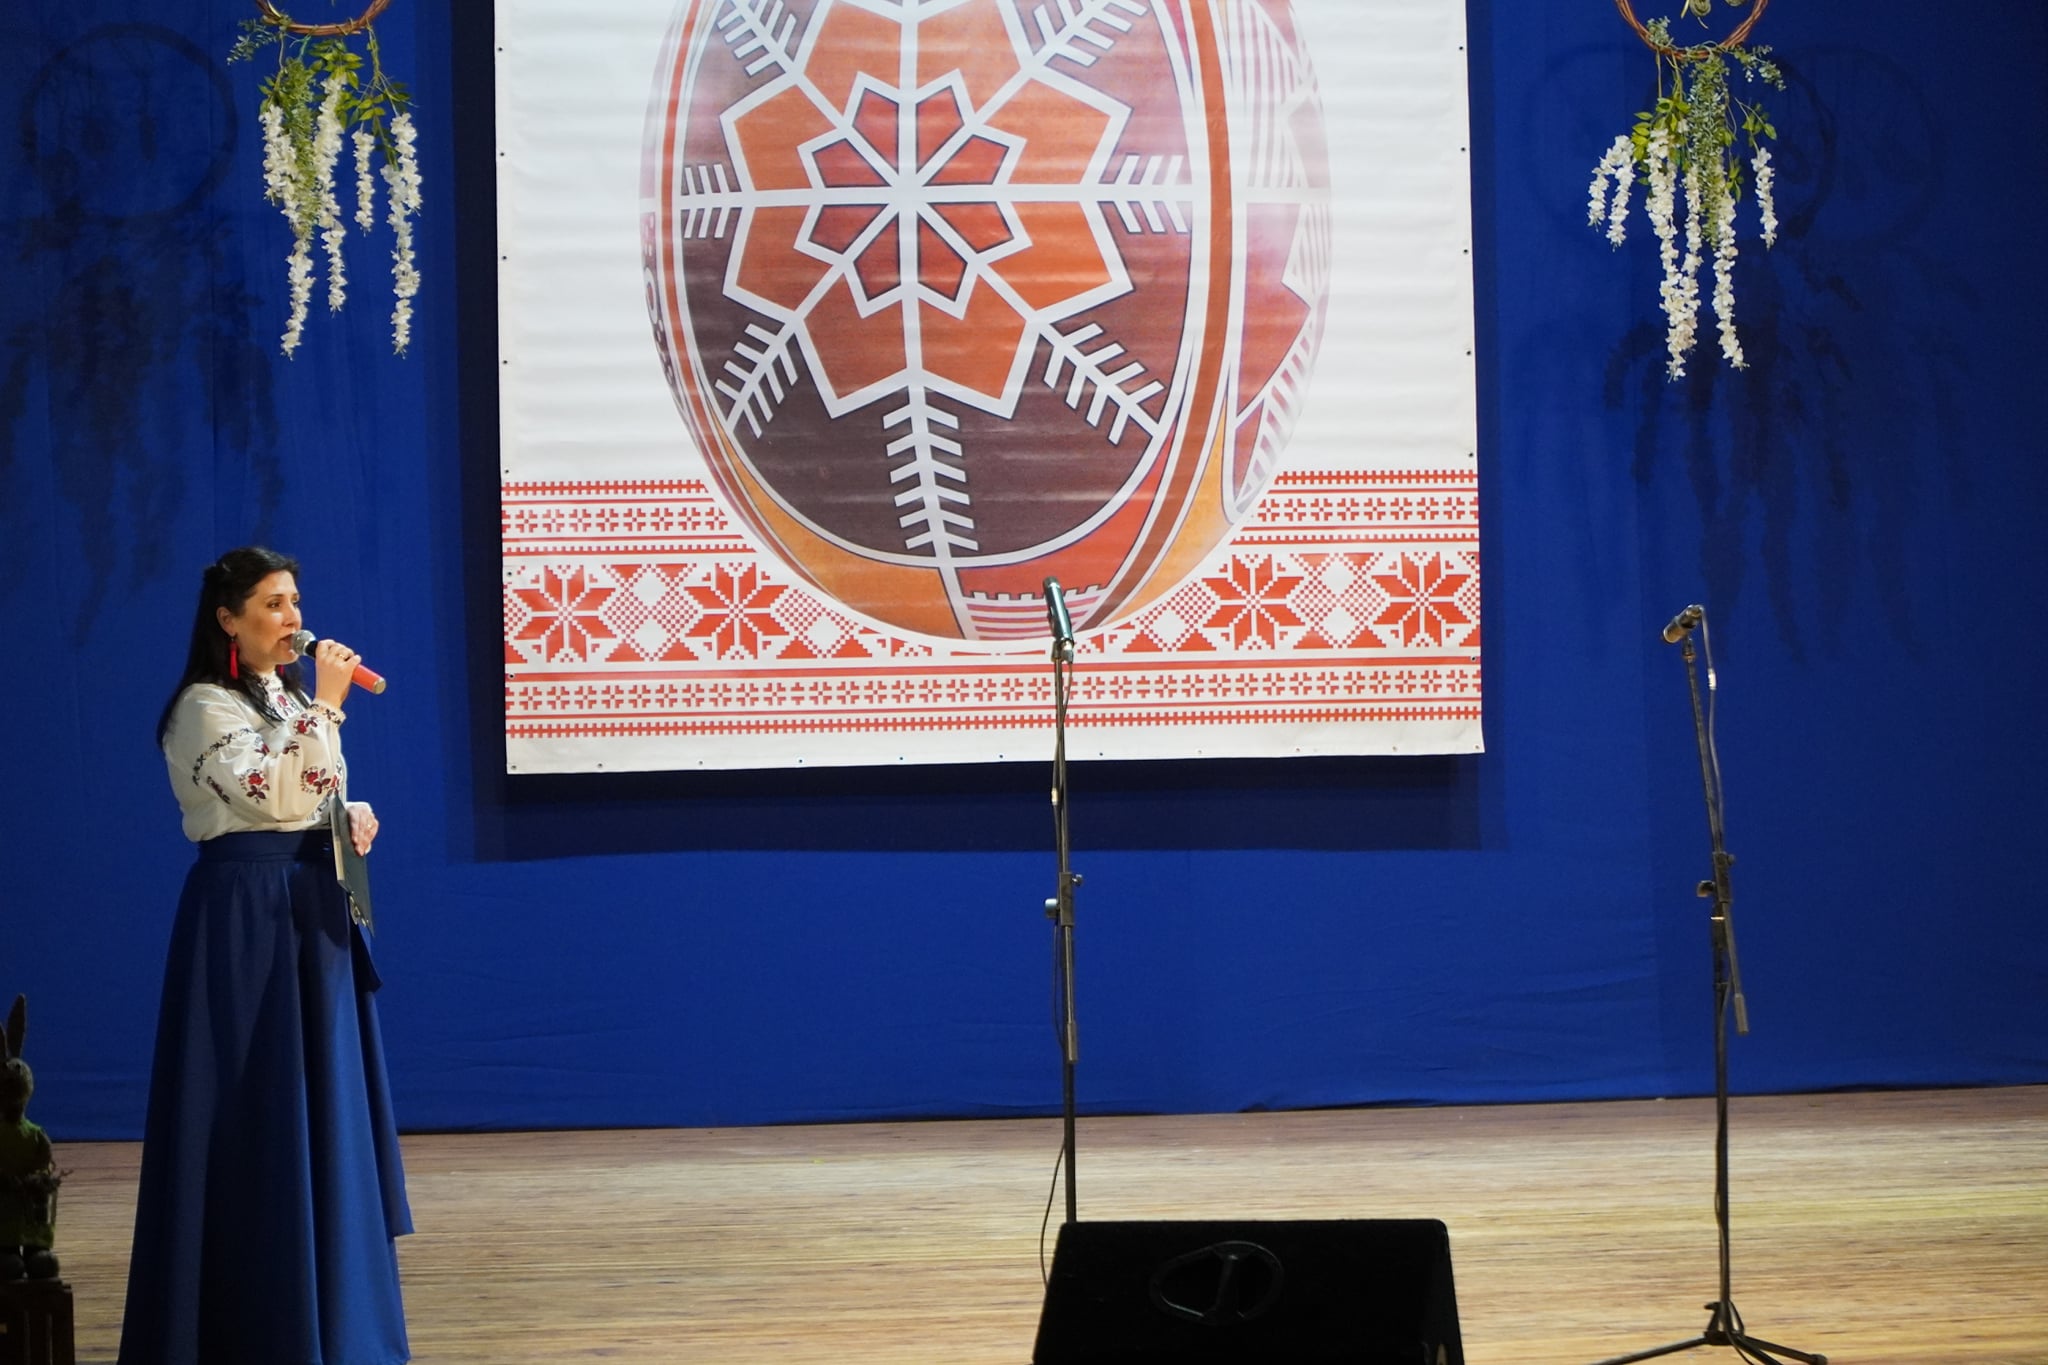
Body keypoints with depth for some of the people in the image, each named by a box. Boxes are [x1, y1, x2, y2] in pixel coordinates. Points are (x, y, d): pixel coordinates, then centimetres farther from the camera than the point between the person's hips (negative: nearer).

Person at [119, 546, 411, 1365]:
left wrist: (352, 816, 4)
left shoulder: (289, 699, 15)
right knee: (256, 1099, -6)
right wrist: (326, 705, -20)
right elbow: (272, 796, -24)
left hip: (310, 907, 9)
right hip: (245, 913, -9)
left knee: (319, 1093, 11)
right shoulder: (206, 707, -12)